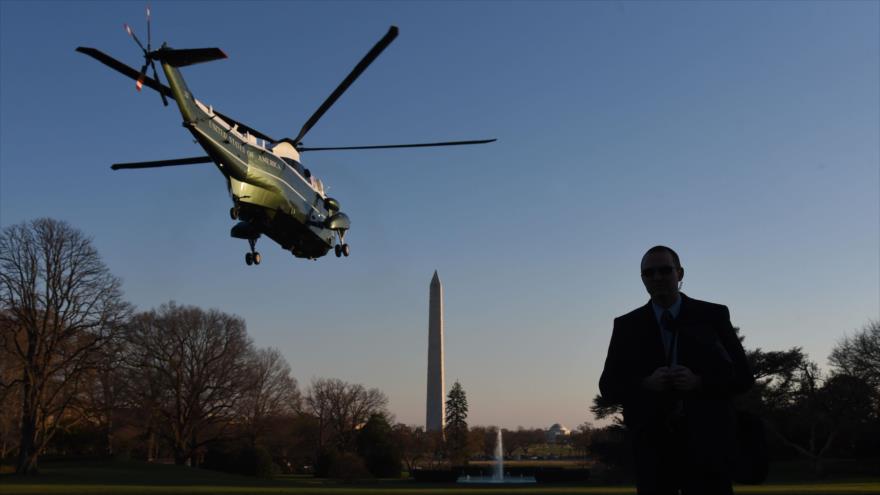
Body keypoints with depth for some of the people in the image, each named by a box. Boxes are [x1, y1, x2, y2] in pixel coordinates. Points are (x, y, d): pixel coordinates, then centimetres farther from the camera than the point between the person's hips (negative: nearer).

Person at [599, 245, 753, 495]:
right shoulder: (626, 326, 7)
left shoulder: (713, 316, 4)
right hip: (651, 445, 1)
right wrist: (646, 384, -13)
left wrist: (699, 382, -15)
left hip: (706, 442, -1)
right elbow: (608, 387, 6)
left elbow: (743, 377, 3)